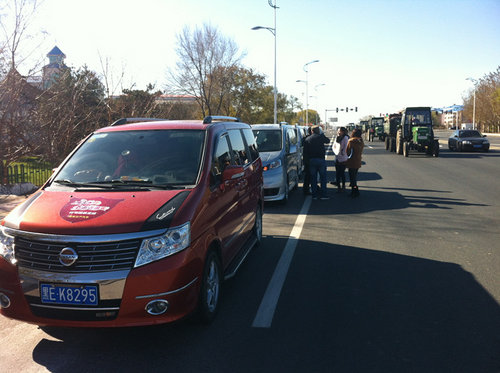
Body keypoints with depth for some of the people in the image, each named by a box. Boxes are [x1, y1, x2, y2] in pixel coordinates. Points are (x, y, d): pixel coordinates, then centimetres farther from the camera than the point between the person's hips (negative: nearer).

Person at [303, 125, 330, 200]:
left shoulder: (307, 139, 4)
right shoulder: (321, 137, -5)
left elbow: (305, 151, 4)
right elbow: (328, 141, 14)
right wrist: (322, 134, 21)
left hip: (311, 160, 3)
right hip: (321, 160, -3)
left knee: (313, 178, 9)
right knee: (323, 177, 5)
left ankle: (314, 194, 11)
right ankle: (323, 194, 4)